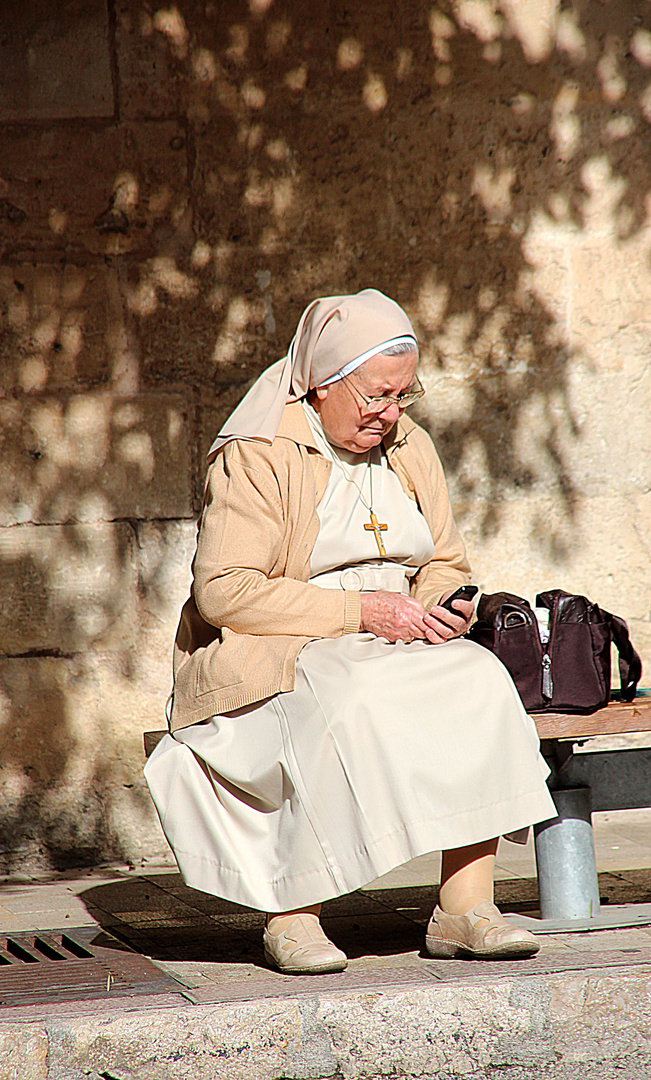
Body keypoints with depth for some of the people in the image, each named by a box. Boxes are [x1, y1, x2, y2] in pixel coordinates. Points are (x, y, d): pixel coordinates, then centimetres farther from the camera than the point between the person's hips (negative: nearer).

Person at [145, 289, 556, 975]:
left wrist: (442, 605, -7)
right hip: (266, 655, -6)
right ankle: (290, 915, -28)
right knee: (346, 705, -39)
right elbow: (223, 590, -18)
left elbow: (445, 565, 19)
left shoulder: (409, 449, 12)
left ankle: (465, 906, -26)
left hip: (395, 649, 6)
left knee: (481, 680, -25)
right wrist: (362, 610, -22)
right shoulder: (257, 456, -10)